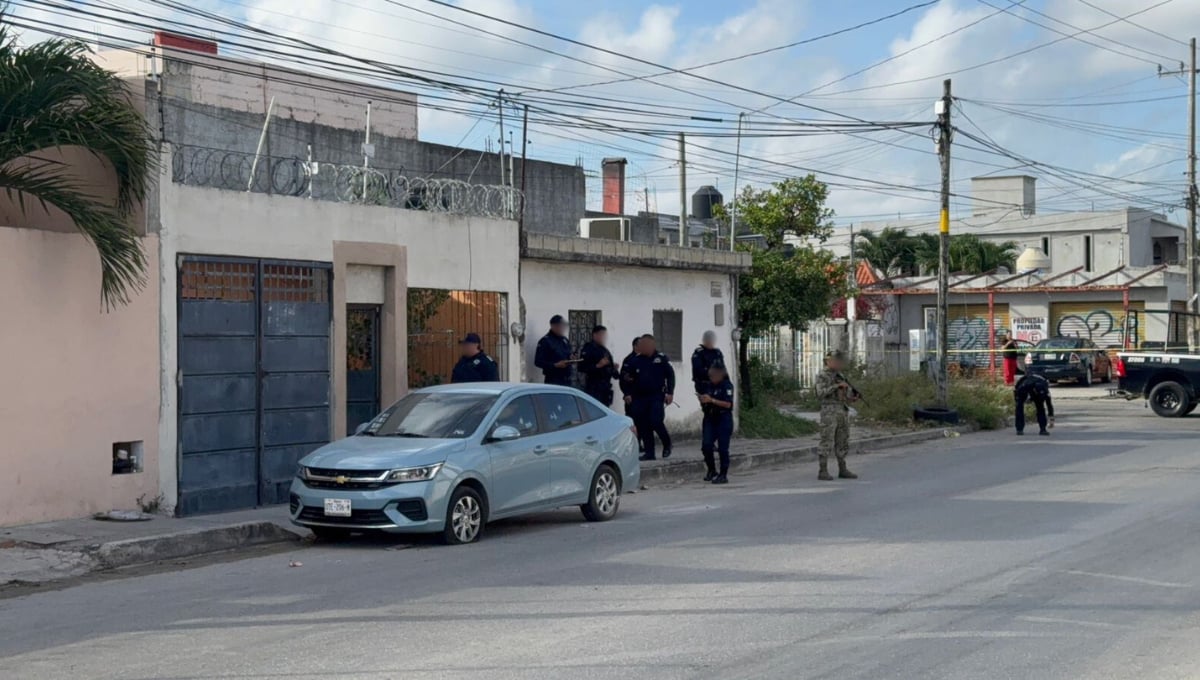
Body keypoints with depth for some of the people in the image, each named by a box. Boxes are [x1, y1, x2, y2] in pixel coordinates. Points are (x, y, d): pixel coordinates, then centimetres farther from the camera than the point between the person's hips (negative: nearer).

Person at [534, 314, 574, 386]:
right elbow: (538, 362, -13)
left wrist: (572, 359, 2)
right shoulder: (545, 341, -9)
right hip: (553, 381, -8)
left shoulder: (565, 340, 16)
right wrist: (555, 365, -22)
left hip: (567, 380, 8)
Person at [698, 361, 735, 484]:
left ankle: (723, 475, 4)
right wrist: (702, 401, -3)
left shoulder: (727, 385, -7)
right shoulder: (707, 385, 11)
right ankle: (711, 470, 12)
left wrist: (711, 400, -23)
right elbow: (703, 404, 21)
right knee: (706, 445, -6)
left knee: (723, 448, -3)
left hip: (723, 419, -5)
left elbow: (728, 404, -17)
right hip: (710, 418, 5)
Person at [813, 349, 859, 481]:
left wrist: (853, 398, -1)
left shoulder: (840, 376, 16)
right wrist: (837, 386, -23)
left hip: (843, 412, 7)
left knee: (843, 443, 8)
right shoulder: (822, 376, -6)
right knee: (827, 443, -7)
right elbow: (821, 393, -20)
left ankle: (843, 470, 14)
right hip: (829, 412, -7)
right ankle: (823, 472, -4)